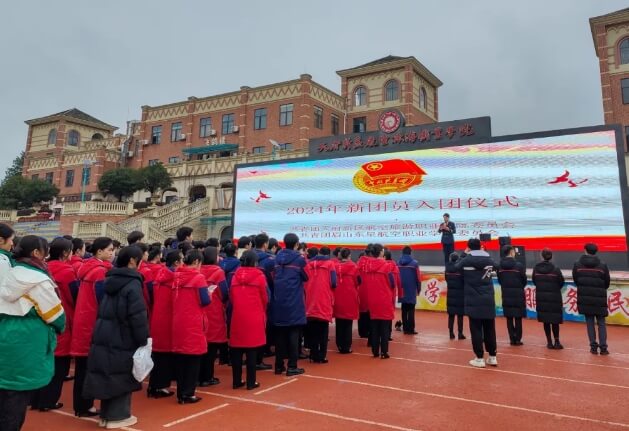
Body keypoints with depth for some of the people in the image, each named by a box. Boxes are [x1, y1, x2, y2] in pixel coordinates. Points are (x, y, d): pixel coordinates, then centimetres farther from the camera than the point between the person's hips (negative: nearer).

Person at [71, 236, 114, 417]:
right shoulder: (100, 271, -16)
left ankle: (80, 405, 23)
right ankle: (85, 406, 9)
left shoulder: (86, 268, 10)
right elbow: (103, 301, -19)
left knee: (82, 366, 14)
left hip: (82, 321, 9)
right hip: (93, 322, -9)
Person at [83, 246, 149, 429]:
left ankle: (106, 414, 25)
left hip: (104, 335, 7)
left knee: (109, 374, 15)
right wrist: (143, 340, -12)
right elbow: (138, 315, -19)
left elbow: (102, 308, 15)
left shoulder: (110, 279, 9)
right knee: (122, 376, 5)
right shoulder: (132, 283, -16)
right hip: (122, 338, -7)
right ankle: (118, 416, 14)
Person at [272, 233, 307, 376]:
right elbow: (306, 277, 4)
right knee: (293, 333, 1)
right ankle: (292, 367, 3)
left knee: (280, 333, 11)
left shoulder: (278, 257, 6)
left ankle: (279, 365, 17)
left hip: (279, 300, 5)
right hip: (293, 301, -4)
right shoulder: (299, 258, -7)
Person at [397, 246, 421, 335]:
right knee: (411, 310, 1)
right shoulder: (414, 263, -8)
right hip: (411, 291, -3)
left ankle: (405, 328, 14)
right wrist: (418, 289, 5)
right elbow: (418, 278, -6)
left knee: (404, 310, 11)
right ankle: (410, 329, 0)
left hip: (402, 290, 3)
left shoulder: (398, 263, 0)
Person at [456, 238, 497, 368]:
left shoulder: (466, 260, -9)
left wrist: (465, 255, 15)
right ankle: (492, 357, 19)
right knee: (490, 329, 12)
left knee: (476, 330, 1)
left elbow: (455, 267, 6)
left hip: (474, 302, -4)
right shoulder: (489, 260, 4)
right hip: (488, 300, 4)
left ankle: (479, 358, 3)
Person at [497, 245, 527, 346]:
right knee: (518, 318, 5)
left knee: (509, 318, 9)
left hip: (506, 295, 3)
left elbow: (499, 280, 2)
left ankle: (512, 339, 12)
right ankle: (517, 339, 8)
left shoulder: (500, 266, -3)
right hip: (518, 295, -3)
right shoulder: (519, 265, -11)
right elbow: (524, 280, -3)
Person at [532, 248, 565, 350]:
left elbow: (534, 281, 1)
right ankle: (556, 341, 8)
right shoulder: (555, 269, -13)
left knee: (545, 320, 9)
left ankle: (549, 342, 13)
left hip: (541, 298, 2)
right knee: (555, 320, 7)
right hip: (554, 298, -2)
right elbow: (561, 282, -4)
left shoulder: (536, 268, -6)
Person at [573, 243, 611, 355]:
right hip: (599, 299, 0)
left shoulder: (577, 264, -4)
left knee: (590, 323, 10)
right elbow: (607, 283, 2)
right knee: (601, 323, 10)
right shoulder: (602, 265, -5)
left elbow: (575, 280, 1)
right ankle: (603, 347, 6)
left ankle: (593, 346, 9)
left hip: (585, 298, 0)